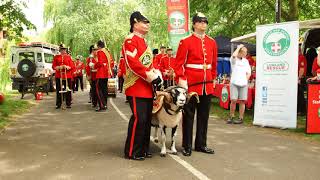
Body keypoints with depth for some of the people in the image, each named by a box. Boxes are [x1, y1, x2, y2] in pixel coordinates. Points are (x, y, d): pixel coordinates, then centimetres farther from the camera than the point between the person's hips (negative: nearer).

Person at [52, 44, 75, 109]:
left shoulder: (68, 57, 8)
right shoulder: (56, 57, 8)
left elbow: (72, 66, 4)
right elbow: (53, 66, 4)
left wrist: (67, 67, -14)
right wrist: (59, 67, -14)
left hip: (67, 76, 0)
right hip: (59, 76, 0)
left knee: (68, 90, 0)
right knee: (59, 90, 1)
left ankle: (68, 104, 8)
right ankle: (58, 104, 9)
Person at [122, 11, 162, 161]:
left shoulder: (143, 41, 19)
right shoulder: (131, 40, -10)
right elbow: (132, 63, -22)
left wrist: (156, 74, 4)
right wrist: (149, 75, -21)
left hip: (147, 87, 10)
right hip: (136, 87, -10)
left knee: (147, 119, 12)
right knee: (139, 118, -9)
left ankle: (143, 149, 22)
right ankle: (132, 152, 3)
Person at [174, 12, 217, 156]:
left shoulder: (212, 42, 10)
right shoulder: (186, 42, -4)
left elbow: (214, 63, 17)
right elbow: (179, 63, -8)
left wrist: (213, 78, 14)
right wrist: (181, 80, -15)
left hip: (207, 85, 5)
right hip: (191, 84, -5)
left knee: (204, 116, 12)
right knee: (188, 116, 4)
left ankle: (201, 144, 24)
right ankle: (187, 146, 14)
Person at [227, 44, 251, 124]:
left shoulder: (246, 61, 16)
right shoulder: (234, 60, 1)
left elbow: (249, 73, 19)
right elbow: (234, 55, -24)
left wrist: (246, 80, 3)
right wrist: (239, 47, -9)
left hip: (243, 84, 4)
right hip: (234, 83, -3)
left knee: (242, 101, 2)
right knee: (233, 100, -6)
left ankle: (241, 118, 7)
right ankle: (231, 117, 9)